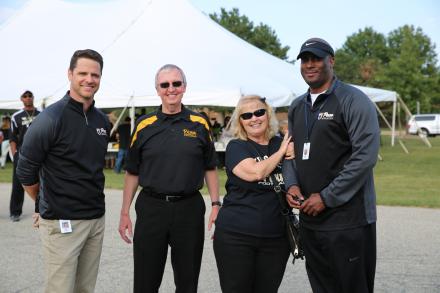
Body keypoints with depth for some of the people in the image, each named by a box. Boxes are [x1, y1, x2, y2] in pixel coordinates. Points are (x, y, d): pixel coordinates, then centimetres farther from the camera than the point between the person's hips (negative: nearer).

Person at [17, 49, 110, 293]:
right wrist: (46, 204, 6)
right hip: (62, 223, -6)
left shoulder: (102, 121, 8)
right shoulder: (51, 118, -12)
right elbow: (25, 171, -6)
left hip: (96, 220, 6)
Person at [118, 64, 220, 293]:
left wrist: (215, 204, 0)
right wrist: (125, 212, 4)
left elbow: (210, 168, 8)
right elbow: (132, 172, 6)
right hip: (151, 208, 0)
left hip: (189, 209, 0)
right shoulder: (144, 125, 2)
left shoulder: (199, 124, 3)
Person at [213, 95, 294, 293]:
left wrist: (294, 156, -8)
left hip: (276, 237, 3)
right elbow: (256, 172, -20)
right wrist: (281, 152, -6)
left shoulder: (282, 144, 8)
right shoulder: (236, 147, -3)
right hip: (235, 236, -3)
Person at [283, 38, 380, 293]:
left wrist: (327, 197, -17)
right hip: (309, 218, 7)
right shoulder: (297, 107, 15)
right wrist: (292, 184, -2)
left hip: (348, 219, -7)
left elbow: (366, 155, -16)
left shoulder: (353, 101, -8)